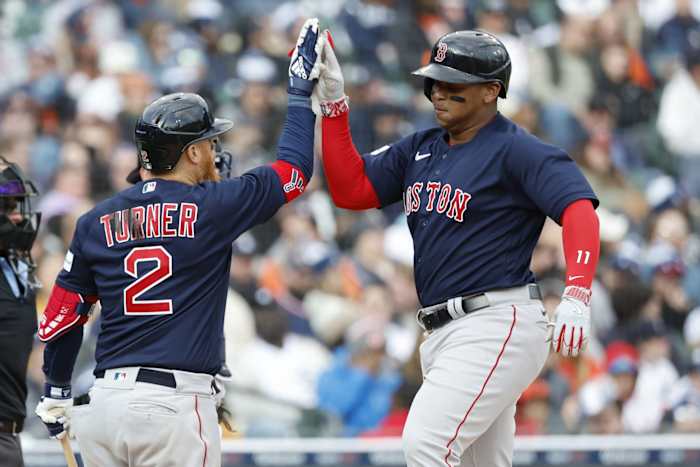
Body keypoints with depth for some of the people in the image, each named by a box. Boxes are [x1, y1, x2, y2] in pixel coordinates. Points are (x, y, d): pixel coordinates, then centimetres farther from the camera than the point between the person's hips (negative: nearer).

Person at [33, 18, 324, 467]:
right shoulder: (212, 207, -2)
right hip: (174, 406, -5)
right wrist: (301, 91, 21)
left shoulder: (96, 222, 10)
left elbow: (62, 317, 13)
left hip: (105, 401, 5)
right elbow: (295, 169, 9)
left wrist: (56, 395, 26)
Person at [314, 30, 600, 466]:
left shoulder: (517, 150, -9)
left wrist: (576, 296, -36)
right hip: (443, 332, 9)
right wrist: (333, 104, 4)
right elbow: (350, 190, 13)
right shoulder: (421, 149, 16)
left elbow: (579, 208, -21)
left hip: (497, 326, -9)